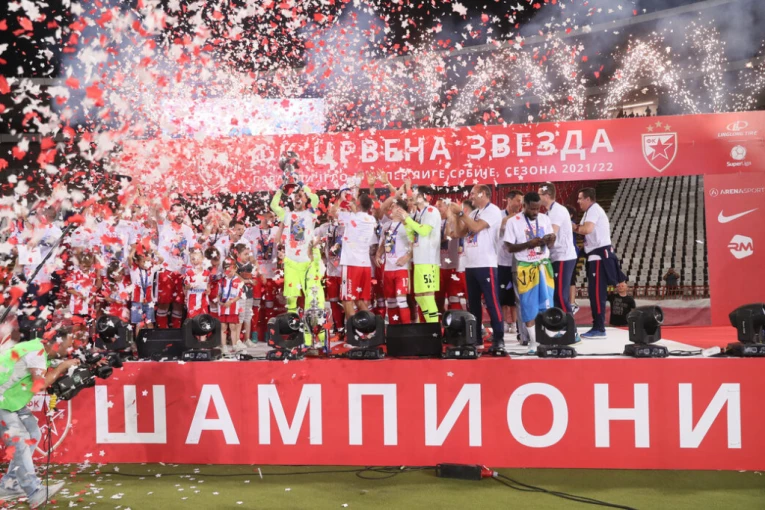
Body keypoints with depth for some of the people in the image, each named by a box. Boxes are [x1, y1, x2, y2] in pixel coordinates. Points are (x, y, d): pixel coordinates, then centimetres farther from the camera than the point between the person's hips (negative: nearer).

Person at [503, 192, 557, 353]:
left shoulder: (545, 219, 5)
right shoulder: (514, 222, -7)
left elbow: (550, 246, 11)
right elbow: (509, 247, -8)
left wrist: (550, 240, -13)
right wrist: (528, 244, -20)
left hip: (544, 266, 4)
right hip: (526, 268, -3)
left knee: (547, 304, 5)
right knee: (529, 306, 1)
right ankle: (533, 341, 11)